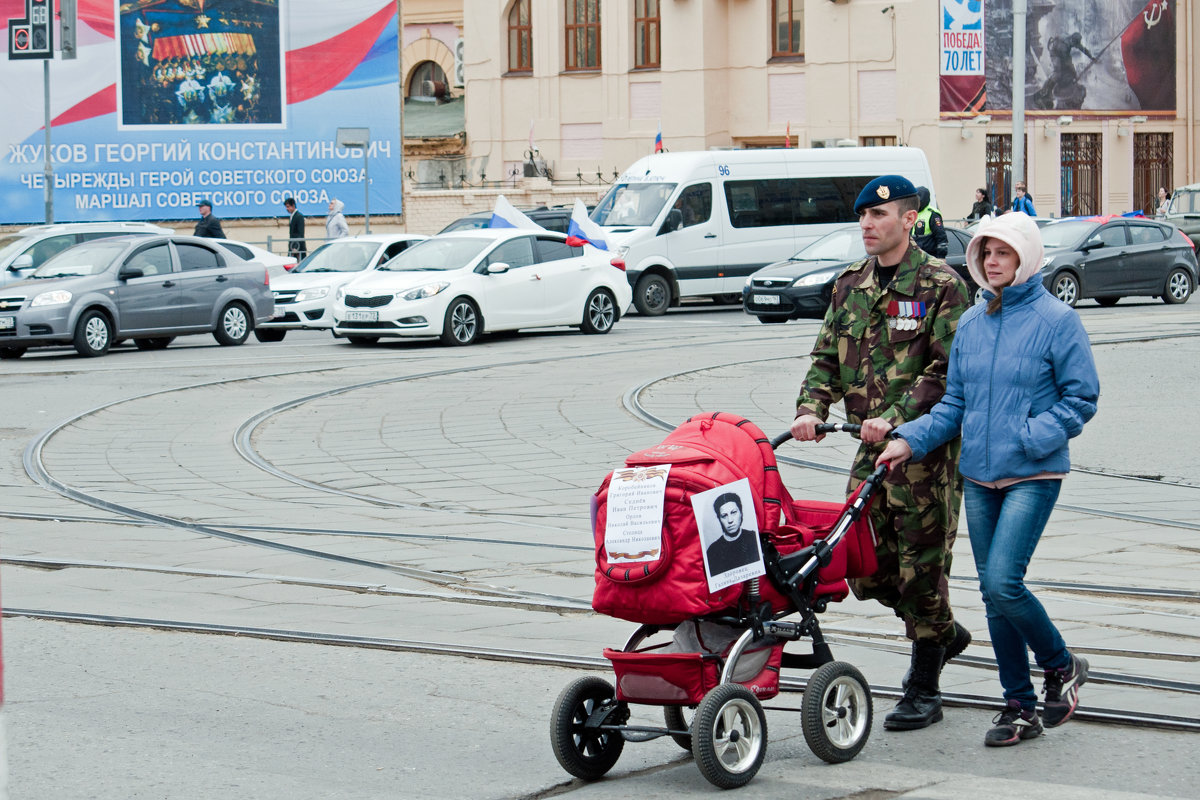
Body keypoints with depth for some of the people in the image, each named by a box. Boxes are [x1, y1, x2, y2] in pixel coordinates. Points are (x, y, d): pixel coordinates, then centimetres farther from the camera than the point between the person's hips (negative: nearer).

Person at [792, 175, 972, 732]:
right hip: (872, 449, 6)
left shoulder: (941, 285, -8)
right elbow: (827, 357, 12)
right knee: (866, 566, 8)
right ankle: (943, 634, 32)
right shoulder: (850, 285, 12)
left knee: (921, 565, -2)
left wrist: (896, 418, -25)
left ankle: (923, 692, 10)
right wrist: (811, 409, -7)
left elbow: (947, 369, -14)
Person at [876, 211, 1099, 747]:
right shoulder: (970, 324, 11)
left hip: (1033, 475, -6)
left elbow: (1081, 399, -5)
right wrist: (911, 439, 1)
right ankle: (1020, 707, 16)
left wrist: (1031, 438, -16)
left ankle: (1061, 666, 8)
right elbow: (955, 402, 15)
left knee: (1003, 583, -17)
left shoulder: (1055, 320, -6)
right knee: (992, 593, 6)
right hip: (979, 474, 6)